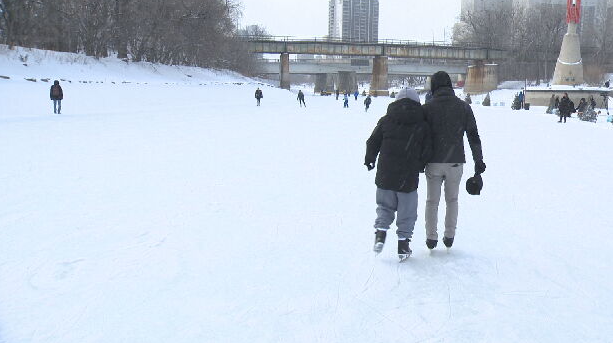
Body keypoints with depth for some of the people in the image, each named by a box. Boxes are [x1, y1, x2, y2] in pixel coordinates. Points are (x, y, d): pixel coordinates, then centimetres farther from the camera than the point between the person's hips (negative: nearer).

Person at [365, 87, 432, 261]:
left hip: (385, 175, 1)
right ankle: (403, 244, 11)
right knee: (407, 211, 10)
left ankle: (380, 231, 0)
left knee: (385, 205, 19)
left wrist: (369, 160, 22)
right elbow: (427, 151, 1)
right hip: (409, 177, -1)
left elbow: (372, 142, 5)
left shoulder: (386, 120, 1)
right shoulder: (422, 125, -1)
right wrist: (420, 166, 18)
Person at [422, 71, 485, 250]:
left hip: (434, 162, -1)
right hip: (456, 162, 1)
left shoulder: (427, 108, -4)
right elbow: (474, 136, 2)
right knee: (452, 199, 17)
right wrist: (479, 160, 8)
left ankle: (431, 237, 12)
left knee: (432, 201, 12)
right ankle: (449, 236, 17)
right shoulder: (464, 107, 1)